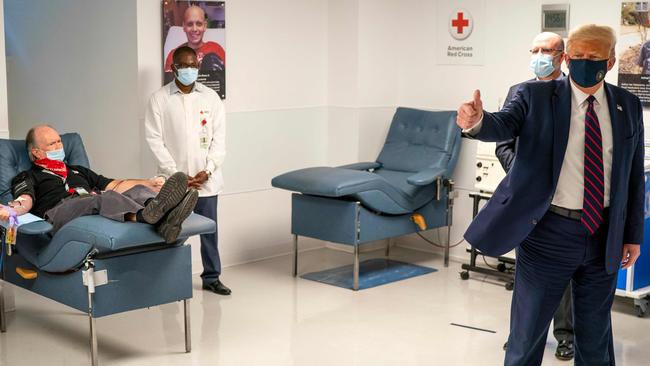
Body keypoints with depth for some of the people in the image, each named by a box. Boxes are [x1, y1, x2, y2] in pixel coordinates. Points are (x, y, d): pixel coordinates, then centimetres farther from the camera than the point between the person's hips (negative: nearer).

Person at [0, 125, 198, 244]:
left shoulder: (78, 170, 40)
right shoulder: (28, 177, 23)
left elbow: (114, 185, 32)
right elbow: (25, 200, 2)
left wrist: (150, 183, 20)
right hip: (61, 210, -5)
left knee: (137, 191, -23)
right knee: (102, 198, -37)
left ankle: (164, 221, -57)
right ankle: (145, 215, -68)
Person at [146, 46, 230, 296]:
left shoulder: (211, 97, 6)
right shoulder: (159, 99, 0)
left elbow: (219, 138, 4)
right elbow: (154, 139, -4)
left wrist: (207, 171, -7)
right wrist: (177, 174, -10)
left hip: (206, 179, 2)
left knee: (209, 229, 6)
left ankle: (211, 277, 19)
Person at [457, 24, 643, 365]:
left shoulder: (628, 105, 4)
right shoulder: (536, 95, -4)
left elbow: (634, 174, 7)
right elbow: (504, 125, -22)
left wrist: (633, 235, 7)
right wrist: (478, 121, -45)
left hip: (604, 235, 3)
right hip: (549, 231, -3)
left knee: (595, 331, 17)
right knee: (528, 327, 7)